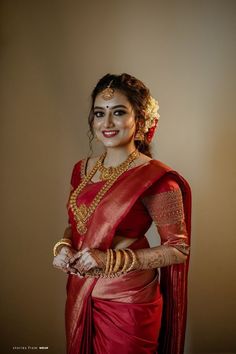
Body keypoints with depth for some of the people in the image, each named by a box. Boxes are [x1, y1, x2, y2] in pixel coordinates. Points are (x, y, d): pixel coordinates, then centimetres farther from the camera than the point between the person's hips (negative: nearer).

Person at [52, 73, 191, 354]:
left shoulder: (156, 178, -18)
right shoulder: (82, 169, 1)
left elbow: (178, 249, -15)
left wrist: (111, 260, -22)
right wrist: (64, 247, -8)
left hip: (127, 301, -6)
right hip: (79, 295, 6)